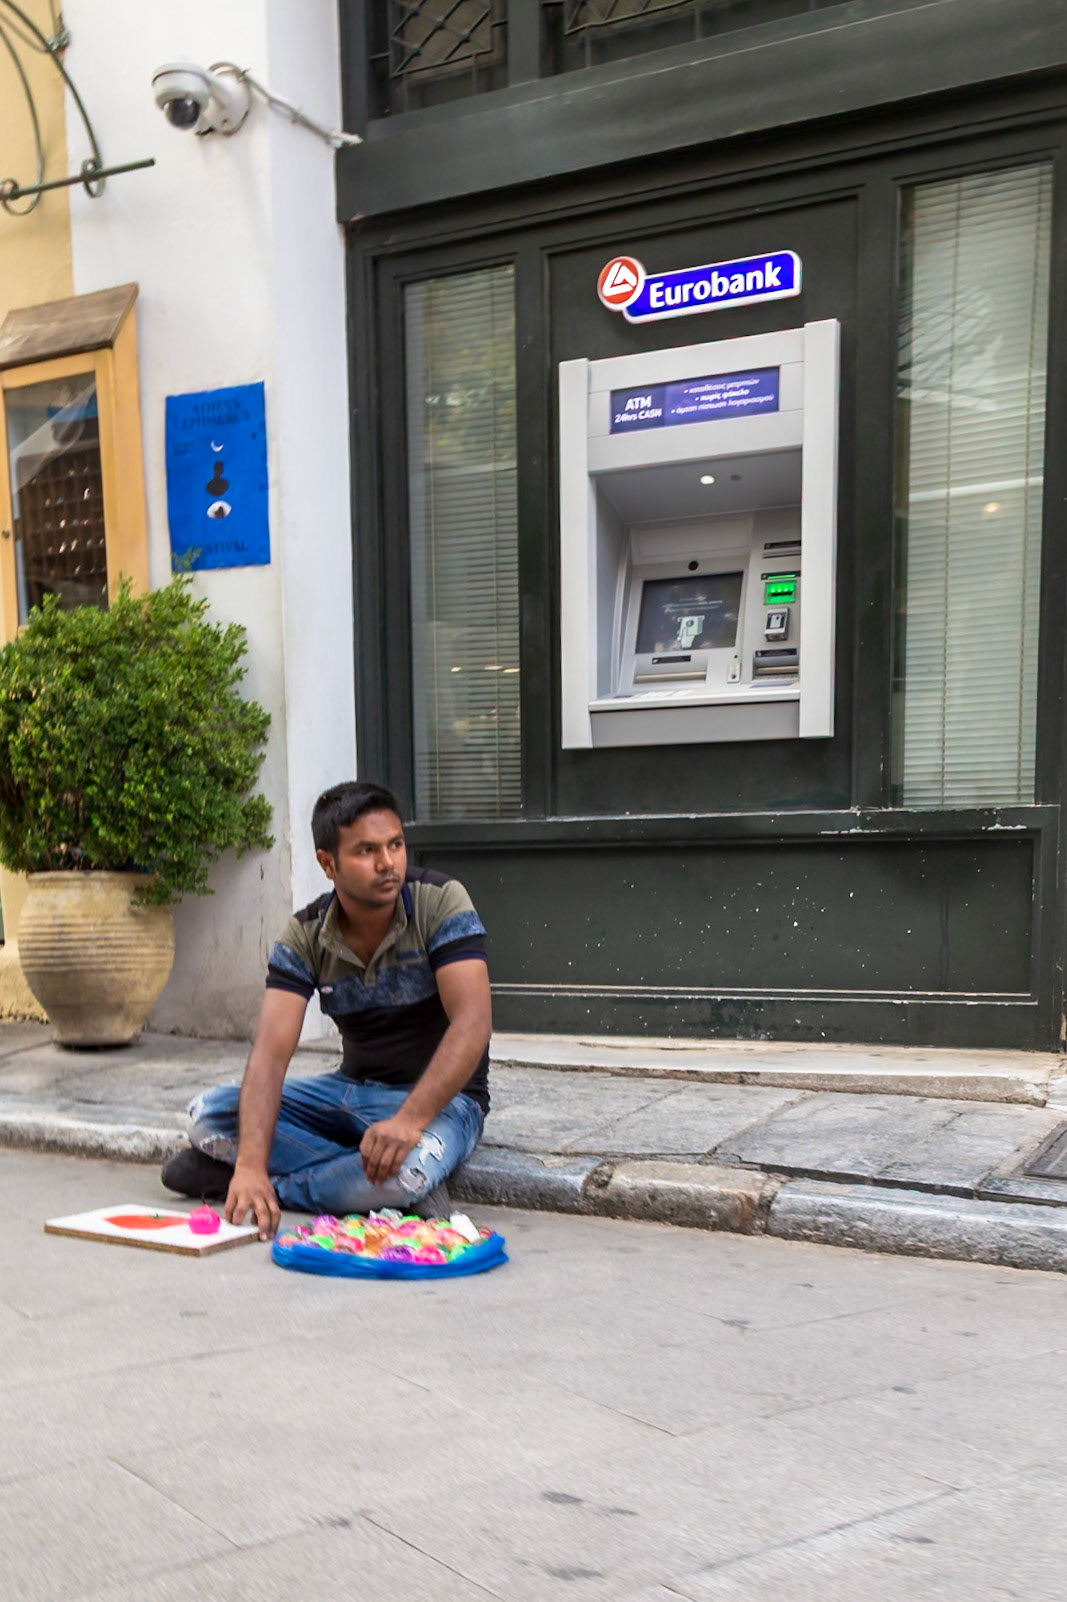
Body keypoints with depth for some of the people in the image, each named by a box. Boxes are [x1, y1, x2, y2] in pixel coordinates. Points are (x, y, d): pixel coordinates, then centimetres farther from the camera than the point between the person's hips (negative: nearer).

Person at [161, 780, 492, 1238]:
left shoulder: (440, 902, -17)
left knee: (409, 1165, -39)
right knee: (208, 1114, -9)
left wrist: (410, 1119, -39)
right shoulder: (306, 935, -9)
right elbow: (270, 1051, -18)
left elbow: (471, 1025, -26)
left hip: (440, 1096, -4)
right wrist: (252, 1162, -34)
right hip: (352, 1090, 4)